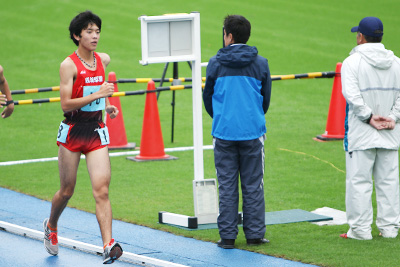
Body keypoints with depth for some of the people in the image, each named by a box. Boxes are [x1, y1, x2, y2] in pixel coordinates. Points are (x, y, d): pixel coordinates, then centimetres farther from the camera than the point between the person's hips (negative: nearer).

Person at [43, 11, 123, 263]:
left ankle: (108, 245, -21)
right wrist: (98, 94, -26)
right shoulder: (69, 65, -12)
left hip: (97, 131, 3)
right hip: (72, 131, -3)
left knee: (102, 190, -11)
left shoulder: (103, 60, 5)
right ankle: (51, 226, 40)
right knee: (67, 190, 10)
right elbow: (66, 104, -20)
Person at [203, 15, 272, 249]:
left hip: (224, 132, 0)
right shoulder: (260, 63, 1)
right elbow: (266, 98, 10)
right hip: (253, 132, 1)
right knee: (253, 185, 6)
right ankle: (254, 234, 7)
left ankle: (228, 236, 4)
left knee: (227, 186, 3)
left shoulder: (216, 64, -1)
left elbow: (208, 97, 9)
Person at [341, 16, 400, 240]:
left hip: (361, 134, -4)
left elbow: (352, 95, -18)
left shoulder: (352, 62, -7)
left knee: (359, 180, -1)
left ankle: (361, 228, -1)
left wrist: (370, 118, -14)